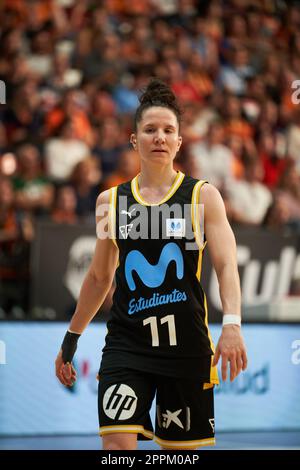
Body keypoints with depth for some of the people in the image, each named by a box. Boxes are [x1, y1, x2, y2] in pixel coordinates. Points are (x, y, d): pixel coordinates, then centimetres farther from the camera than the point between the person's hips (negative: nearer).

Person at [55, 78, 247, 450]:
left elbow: (226, 266, -9)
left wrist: (231, 323, -25)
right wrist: (71, 338, 20)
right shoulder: (111, 200, 9)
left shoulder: (203, 196, 1)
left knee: (180, 447, 8)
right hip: (127, 342, 1)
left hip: (186, 343, -1)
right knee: (117, 442, -15)